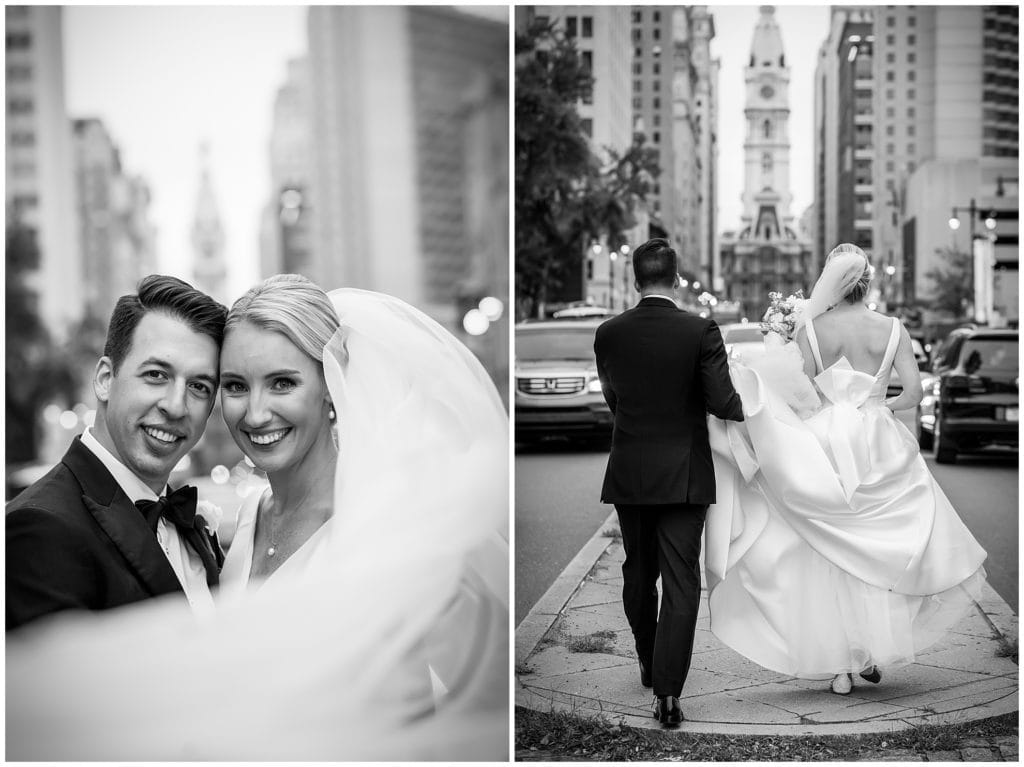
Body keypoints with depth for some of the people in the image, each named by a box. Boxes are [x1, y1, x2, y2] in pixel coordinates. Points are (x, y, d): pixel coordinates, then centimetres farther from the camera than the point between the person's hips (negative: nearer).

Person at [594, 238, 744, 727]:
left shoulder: (608, 334, -4)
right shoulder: (700, 331, -12)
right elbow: (723, 404, -13)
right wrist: (745, 406, 9)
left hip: (628, 474, 3)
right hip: (683, 476, -3)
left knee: (638, 574, 19)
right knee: (680, 581, 0)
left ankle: (649, 667, 36)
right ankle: (668, 692, -7)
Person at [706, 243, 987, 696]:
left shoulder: (811, 330, -4)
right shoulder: (892, 330, -1)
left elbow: (797, 397, -8)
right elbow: (914, 391, -4)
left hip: (825, 446, -1)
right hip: (879, 448, 1)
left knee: (829, 559, 7)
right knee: (878, 552, 16)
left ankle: (839, 666, 7)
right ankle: (875, 652, 14)